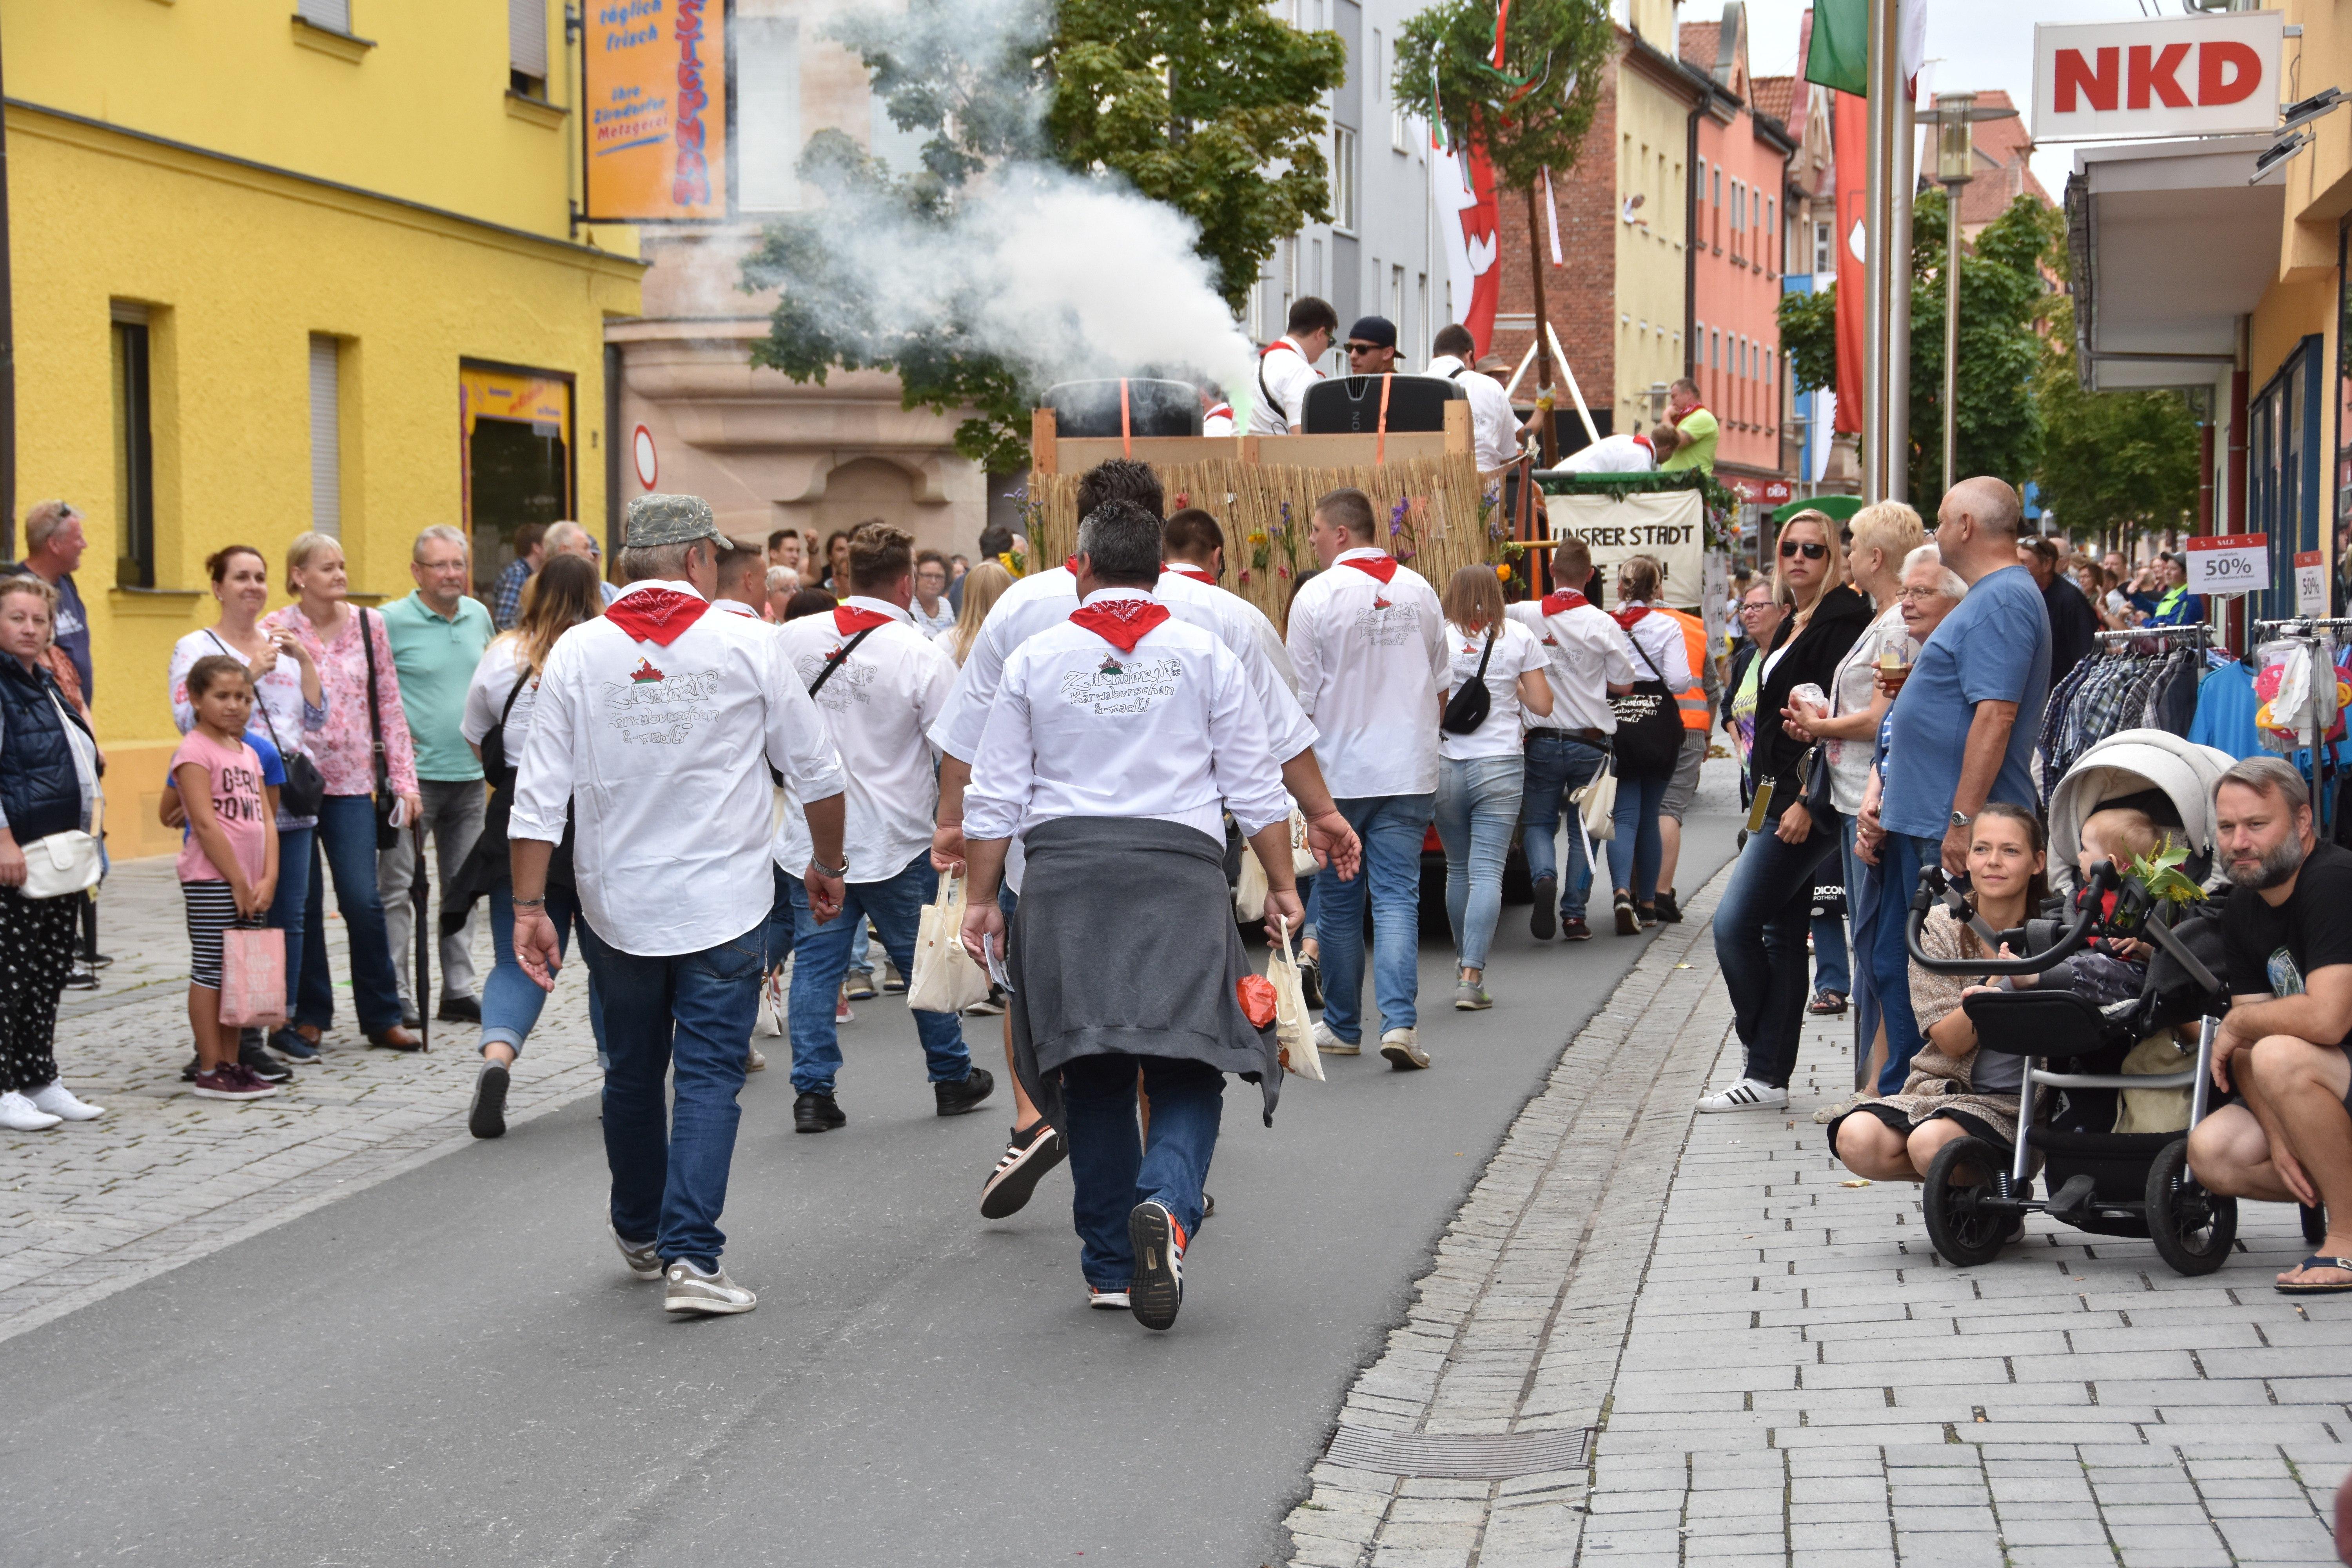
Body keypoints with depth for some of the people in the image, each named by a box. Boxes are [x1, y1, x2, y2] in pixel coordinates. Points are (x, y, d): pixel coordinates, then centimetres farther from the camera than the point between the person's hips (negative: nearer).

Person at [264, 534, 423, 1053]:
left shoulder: (369, 626, 5)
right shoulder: (274, 632, -2)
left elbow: (390, 705, 8)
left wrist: (403, 778, 3)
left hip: (351, 781, 1)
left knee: (363, 900, -5)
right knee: (302, 903, 5)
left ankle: (382, 1017, 6)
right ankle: (309, 1015, 17)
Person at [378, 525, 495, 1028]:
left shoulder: (478, 616, 9)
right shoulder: (391, 621, -8)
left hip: (470, 776, 6)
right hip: (414, 774, -6)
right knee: (398, 886, -3)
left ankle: (459, 991, 19)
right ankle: (396, 996, 3)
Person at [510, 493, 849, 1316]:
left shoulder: (577, 652, -2)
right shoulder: (748, 645, -5)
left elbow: (539, 795, -5)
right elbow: (816, 770, 3)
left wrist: (529, 906, 0)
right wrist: (827, 863, 18)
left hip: (617, 906, 2)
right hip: (724, 906, -2)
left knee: (631, 1076, 17)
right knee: (708, 1078, 0)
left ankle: (640, 1236, 33)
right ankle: (689, 1255, -10)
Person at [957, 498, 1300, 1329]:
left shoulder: (1035, 659, 7)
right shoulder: (1206, 655, 6)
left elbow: (995, 796, 6)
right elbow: (1256, 786, 6)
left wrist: (981, 897, 12)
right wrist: (1281, 884, 14)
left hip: (1066, 871, 1)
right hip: (1180, 866, -1)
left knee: (1092, 1076, 9)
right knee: (1185, 1065, -1)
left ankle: (1109, 1268, 12)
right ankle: (1166, 1204, -29)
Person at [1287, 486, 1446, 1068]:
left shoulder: (1317, 596, -9)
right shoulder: (1419, 590, 5)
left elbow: (1301, 697, -6)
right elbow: (1441, 687, 14)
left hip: (1339, 773, -3)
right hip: (1409, 770, 3)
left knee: (1338, 901, 9)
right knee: (1399, 895, 0)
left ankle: (1342, 1026, 19)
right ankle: (1399, 1021, -14)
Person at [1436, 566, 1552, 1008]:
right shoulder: (1520, 638, 2)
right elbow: (1542, 705, 4)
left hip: (1444, 767, 1)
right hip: (1499, 767, -1)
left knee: (1458, 869, 16)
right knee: (1487, 871, -4)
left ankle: (1464, 966, 28)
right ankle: (1472, 976, -15)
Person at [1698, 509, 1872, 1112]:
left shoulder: (1842, 621, -12)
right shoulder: (1795, 624, 18)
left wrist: (1807, 802, -21)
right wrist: (1770, 797, 16)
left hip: (1802, 805, -10)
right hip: (1781, 800, 10)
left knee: (1735, 924, -12)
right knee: (1781, 934, 10)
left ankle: (1763, 1058, 3)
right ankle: (1769, 1075, 13)